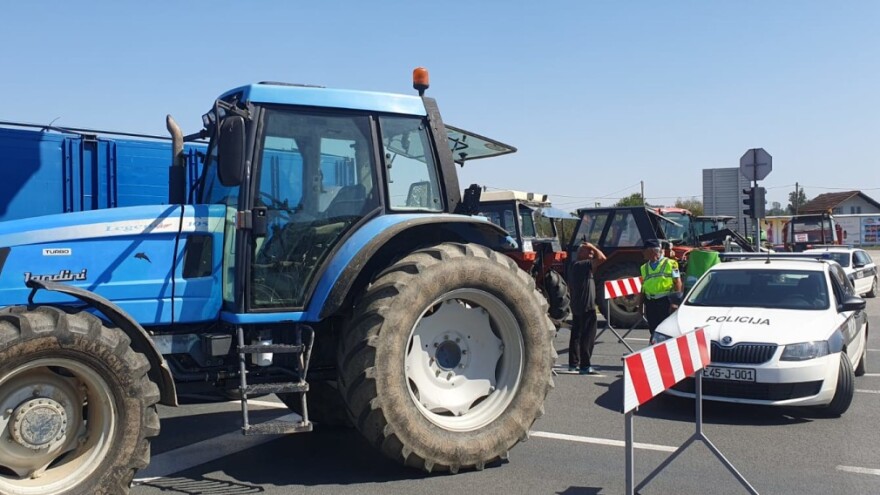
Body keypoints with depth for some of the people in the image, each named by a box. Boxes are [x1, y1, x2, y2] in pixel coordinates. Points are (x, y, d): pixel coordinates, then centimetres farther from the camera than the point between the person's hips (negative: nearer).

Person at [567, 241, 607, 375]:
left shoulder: (573, 266, 13)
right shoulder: (583, 265, -14)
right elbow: (602, 258, -19)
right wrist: (592, 247, -7)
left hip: (576, 307, 9)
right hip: (586, 307, -9)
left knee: (576, 335, 13)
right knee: (588, 336, -6)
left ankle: (573, 364, 19)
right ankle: (585, 366, -5)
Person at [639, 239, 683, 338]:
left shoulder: (670, 264, -1)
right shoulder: (644, 267, 16)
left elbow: (677, 283, -5)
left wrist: (675, 302, -13)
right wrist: (641, 304, 18)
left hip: (665, 301, -5)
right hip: (650, 302, 5)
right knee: (653, 329, 10)